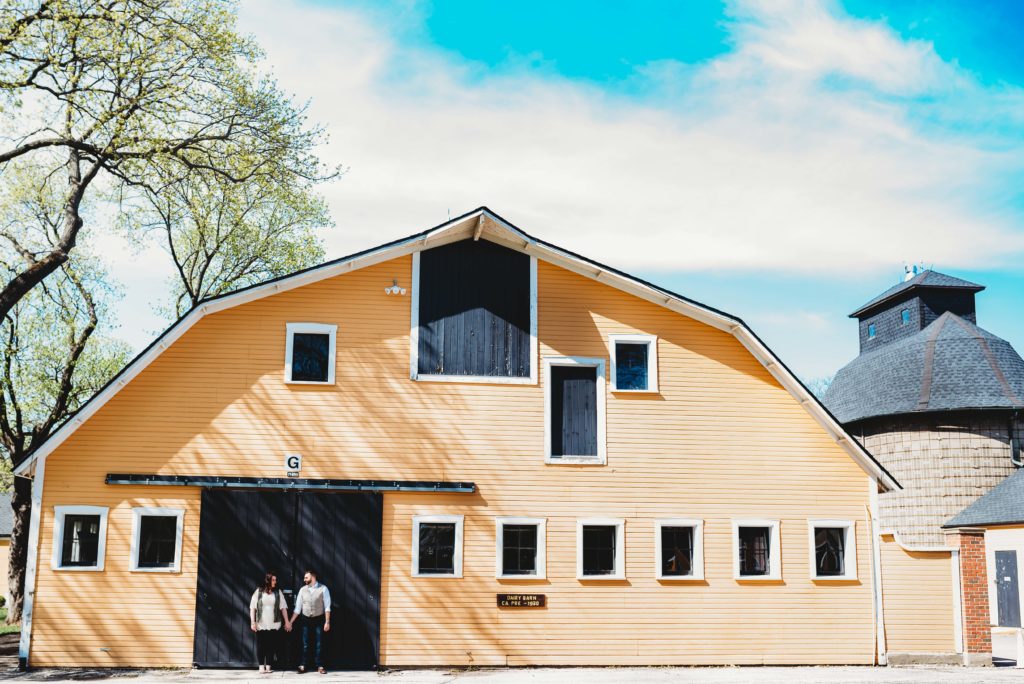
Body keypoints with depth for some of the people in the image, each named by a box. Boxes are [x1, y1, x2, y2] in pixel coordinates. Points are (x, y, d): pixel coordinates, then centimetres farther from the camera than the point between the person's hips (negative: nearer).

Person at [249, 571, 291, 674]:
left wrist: (286, 621, 3)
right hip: (261, 624, -1)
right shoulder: (259, 591, 0)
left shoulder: (278, 592, 5)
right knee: (261, 645, 1)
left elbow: (283, 607, 6)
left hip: (274, 625, 1)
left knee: (271, 646, 1)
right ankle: (261, 666, 10)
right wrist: (252, 622, -5)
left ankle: (268, 666, 10)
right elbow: (252, 607, 0)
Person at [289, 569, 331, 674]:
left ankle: (320, 666, 9)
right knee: (305, 644, 7)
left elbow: (327, 607, -9)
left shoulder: (323, 589, -9)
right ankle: (302, 666, 12)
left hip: (319, 619, -3)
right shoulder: (302, 590, 1)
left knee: (319, 644, 3)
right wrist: (290, 622, 2)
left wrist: (327, 622, -14)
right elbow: (298, 608, 5)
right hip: (306, 619, 3)